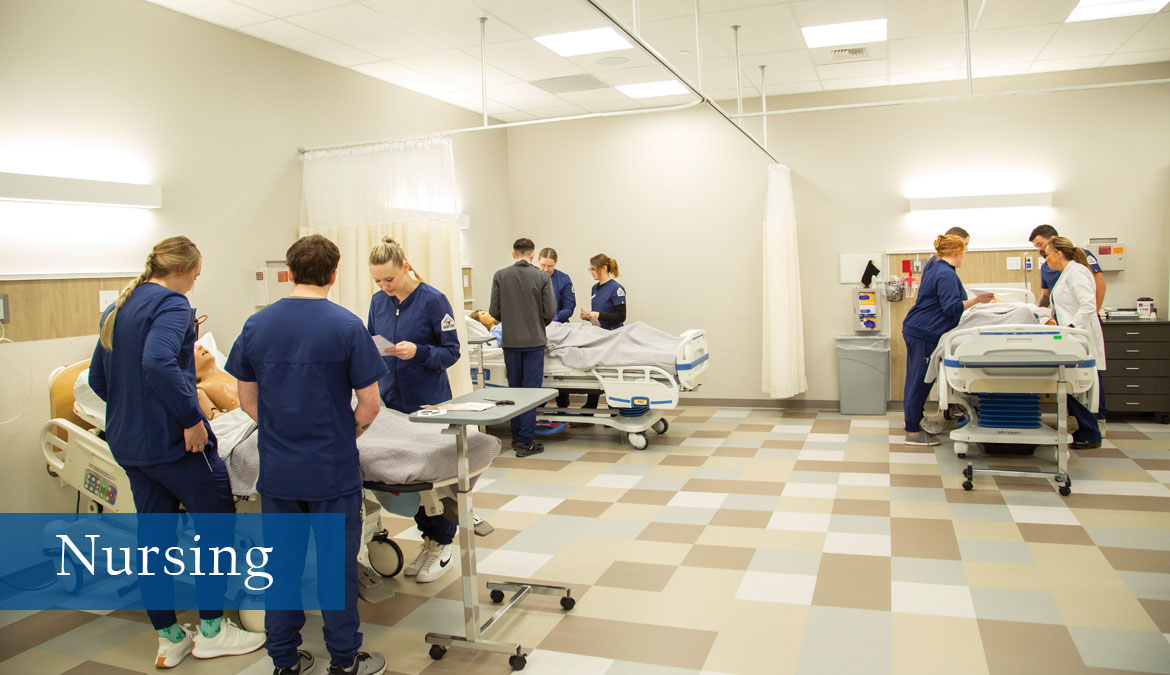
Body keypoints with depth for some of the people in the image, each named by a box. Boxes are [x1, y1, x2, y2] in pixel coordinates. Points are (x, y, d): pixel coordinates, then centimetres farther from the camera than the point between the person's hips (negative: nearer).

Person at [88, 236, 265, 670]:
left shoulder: (118, 309, 14)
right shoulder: (172, 304, -13)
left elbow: (98, 378, 19)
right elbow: (157, 362, -31)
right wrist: (191, 418, -24)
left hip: (128, 442, 9)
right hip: (172, 440, -9)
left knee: (153, 535, 13)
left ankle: (169, 640, 22)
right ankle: (211, 631, 13)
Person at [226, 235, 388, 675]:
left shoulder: (256, 325, 1)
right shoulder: (347, 326, -12)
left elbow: (247, 400, 7)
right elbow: (370, 404, -10)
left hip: (277, 471, 4)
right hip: (333, 472, -3)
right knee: (337, 564, 8)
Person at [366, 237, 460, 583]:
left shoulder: (433, 300, -11)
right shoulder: (378, 301, 5)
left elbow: (451, 352, -10)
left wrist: (418, 352, -26)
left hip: (428, 402, -5)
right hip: (391, 400, 5)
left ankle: (442, 545, 19)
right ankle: (430, 536, 27)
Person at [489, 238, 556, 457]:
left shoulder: (500, 276, -3)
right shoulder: (541, 277, -6)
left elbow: (494, 311, -2)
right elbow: (550, 312, -7)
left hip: (510, 341, 2)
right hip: (534, 341, -2)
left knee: (514, 388, 14)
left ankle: (516, 437, 22)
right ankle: (525, 441, 2)